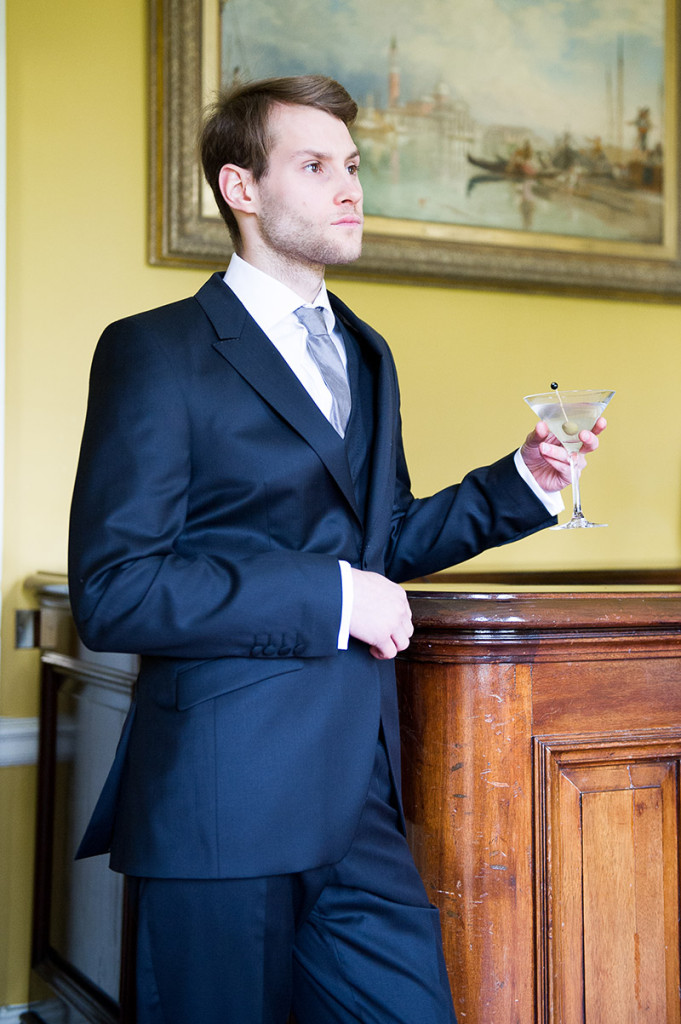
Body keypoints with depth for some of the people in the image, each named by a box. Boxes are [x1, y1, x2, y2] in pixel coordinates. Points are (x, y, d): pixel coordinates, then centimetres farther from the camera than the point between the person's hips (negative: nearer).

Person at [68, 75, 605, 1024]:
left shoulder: (366, 355, 18)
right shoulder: (156, 350, -7)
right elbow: (112, 591, -15)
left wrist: (524, 479, 10)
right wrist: (330, 597, -17)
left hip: (361, 803, 7)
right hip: (224, 806, -6)